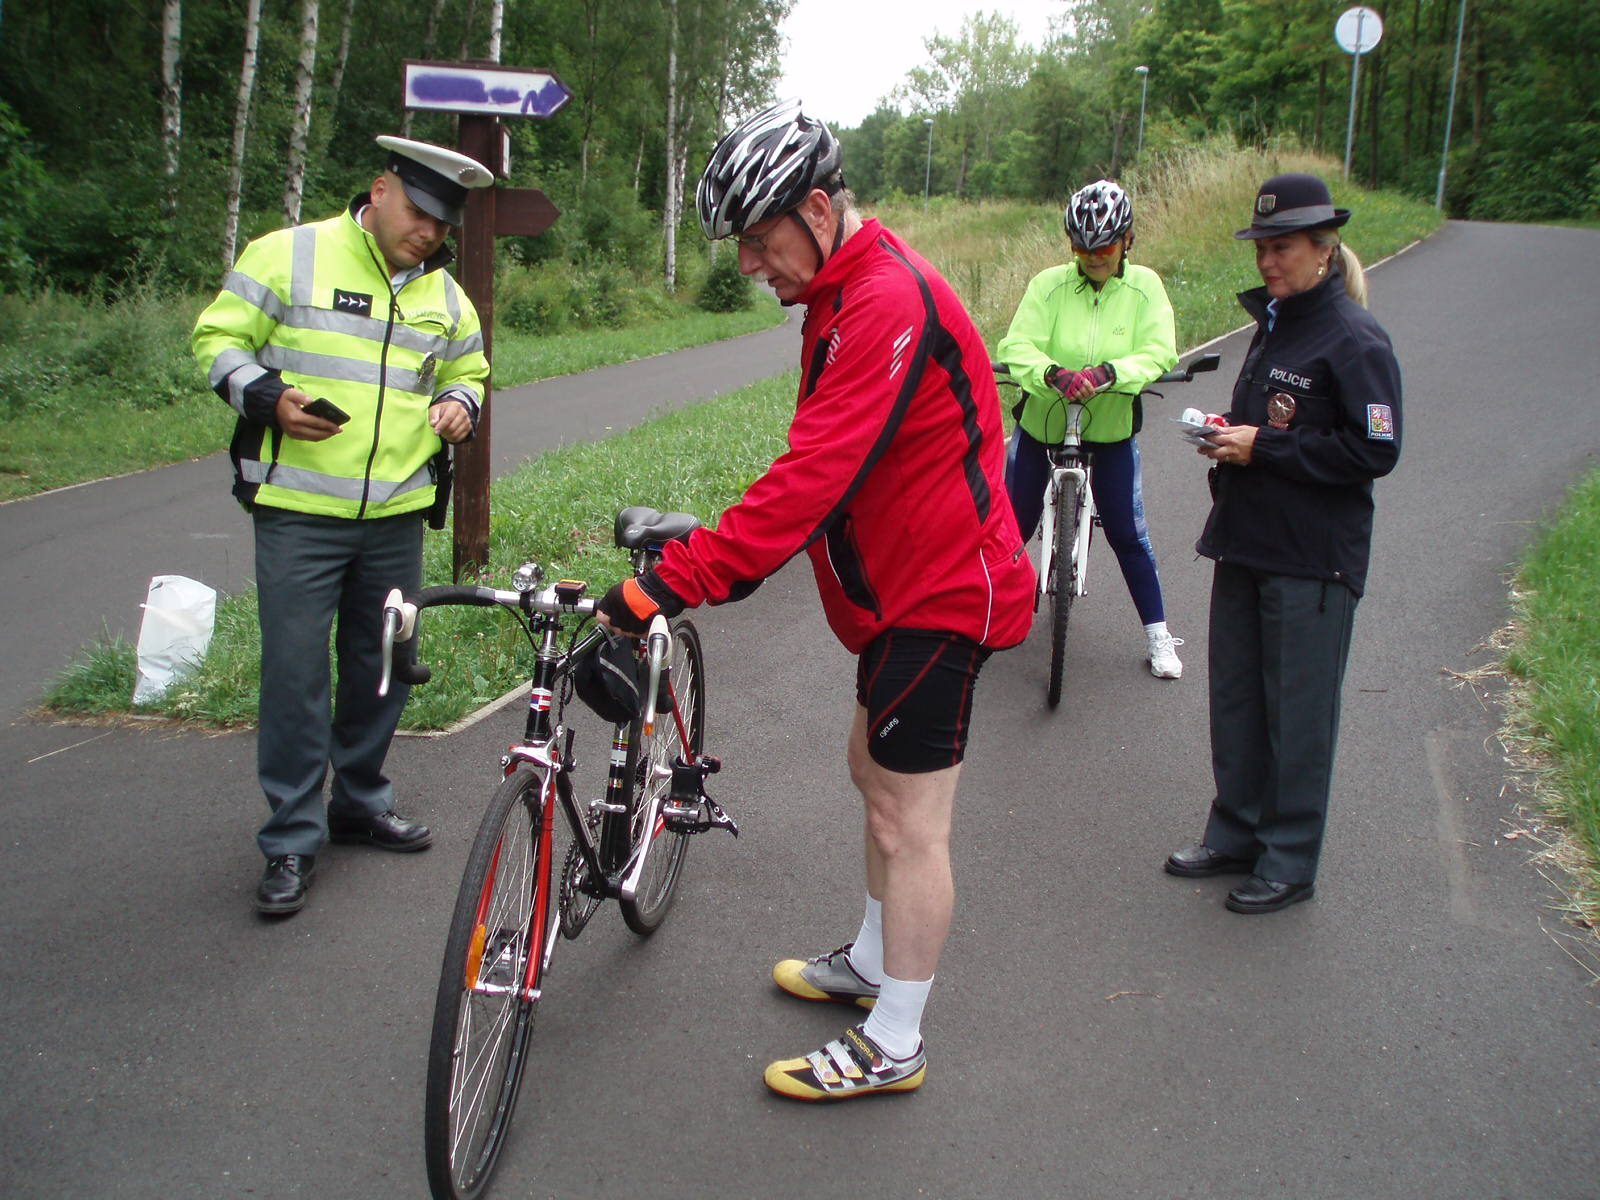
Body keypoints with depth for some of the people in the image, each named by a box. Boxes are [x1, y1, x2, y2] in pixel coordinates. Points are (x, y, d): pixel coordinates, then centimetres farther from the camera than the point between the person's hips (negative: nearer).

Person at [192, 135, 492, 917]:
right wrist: (267, 397, -17)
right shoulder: (289, 256, -3)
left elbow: (468, 373, 26)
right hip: (299, 511, -5)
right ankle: (291, 841, 7)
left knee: (383, 667, 12)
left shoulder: (445, 294, 14)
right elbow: (219, 338, 0)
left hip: (397, 517, 5)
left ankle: (361, 802, 31)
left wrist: (459, 403, 3)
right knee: (295, 674, -3)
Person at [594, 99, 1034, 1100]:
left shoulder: (887, 301, -25)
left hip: (943, 591, -11)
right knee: (875, 771, 22)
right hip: (910, 579, 11)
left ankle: (894, 1047, 13)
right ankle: (873, 964, 41)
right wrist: (737, 556, 10)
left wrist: (670, 582, -35)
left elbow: (814, 474, -33)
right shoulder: (847, 290, 10)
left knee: (907, 823, -2)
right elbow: (823, 468, 15)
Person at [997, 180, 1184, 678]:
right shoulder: (1049, 284, -13)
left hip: (1111, 430, 0)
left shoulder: (1144, 287, -8)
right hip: (1041, 424, 0)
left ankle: (1158, 636, 16)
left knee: (1128, 535, 3)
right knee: (1014, 524, 9)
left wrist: (1110, 372, -37)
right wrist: (1052, 373, -43)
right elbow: (1017, 345, -22)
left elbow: (1159, 352, -17)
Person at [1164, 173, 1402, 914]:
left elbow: (1374, 451, -19)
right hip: (1247, 545, 8)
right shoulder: (1273, 323, 12)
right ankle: (1236, 836, 29)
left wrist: (1263, 447, -19)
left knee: (1297, 713, 2)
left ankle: (1289, 864, 15)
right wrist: (1228, 435, 3)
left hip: (1313, 561, -8)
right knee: (1234, 698, 15)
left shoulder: (1354, 340, -13)